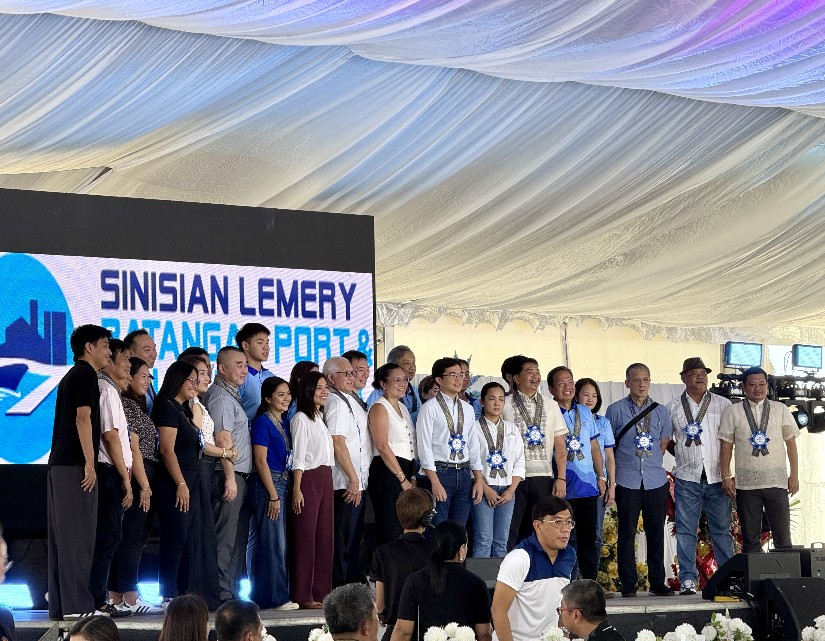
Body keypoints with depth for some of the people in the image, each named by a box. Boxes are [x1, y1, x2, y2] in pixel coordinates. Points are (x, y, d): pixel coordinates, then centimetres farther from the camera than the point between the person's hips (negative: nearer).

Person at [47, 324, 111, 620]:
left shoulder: (71, 376, 22)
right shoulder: (86, 374, -7)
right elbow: (83, 419, -16)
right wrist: (90, 463, -19)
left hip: (59, 463, 10)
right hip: (75, 464, -10)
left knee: (62, 535, 8)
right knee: (78, 535, -9)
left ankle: (59, 604, 10)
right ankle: (76, 604, -10)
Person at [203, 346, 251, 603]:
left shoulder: (232, 395, 21)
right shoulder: (220, 396, -10)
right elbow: (221, 440, -17)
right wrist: (230, 477, -20)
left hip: (238, 476, 10)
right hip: (229, 475, -10)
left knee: (238, 539, 11)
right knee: (225, 539, -10)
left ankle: (232, 591, 14)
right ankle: (221, 594, -9)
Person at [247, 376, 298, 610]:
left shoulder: (284, 421, 15)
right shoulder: (262, 422, -9)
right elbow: (261, 460, -13)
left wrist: (282, 492, 14)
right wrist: (273, 495, -16)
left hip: (283, 484, 9)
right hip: (267, 485, -9)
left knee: (279, 542, 10)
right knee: (273, 542, -7)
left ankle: (262, 596, 15)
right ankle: (275, 597, -4)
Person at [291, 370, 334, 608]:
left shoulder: (320, 418, 19)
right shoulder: (301, 419, -6)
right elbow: (298, 457, -11)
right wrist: (297, 489, -17)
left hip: (325, 479, 8)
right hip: (309, 479, -8)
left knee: (324, 535, 7)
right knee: (306, 536, -7)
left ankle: (321, 591, 11)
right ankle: (304, 595, -5)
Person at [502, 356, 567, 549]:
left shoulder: (550, 405, 12)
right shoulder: (505, 405, 1)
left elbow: (559, 444, 11)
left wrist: (561, 478, 2)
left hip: (543, 477, 3)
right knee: (509, 534, -3)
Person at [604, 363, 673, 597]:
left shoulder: (660, 411, 10)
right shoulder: (616, 410, 2)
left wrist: (651, 462, 10)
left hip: (655, 480, 2)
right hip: (627, 481, -2)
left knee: (656, 532, 4)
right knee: (627, 533, 0)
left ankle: (657, 582, 11)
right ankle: (628, 584, 5)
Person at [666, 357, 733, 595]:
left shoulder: (723, 405, 7)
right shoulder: (672, 408, 8)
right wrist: (680, 454, 6)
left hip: (717, 477, 0)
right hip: (687, 478, 0)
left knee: (722, 529, 2)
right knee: (686, 530, -1)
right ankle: (688, 579, 2)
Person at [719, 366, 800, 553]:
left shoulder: (781, 410, 8)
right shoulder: (733, 412, 5)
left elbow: (791, 442, 9)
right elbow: (726, 445, 4)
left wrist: (794, 475, 4)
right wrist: (726, 477, -1)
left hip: (776, 481, 0)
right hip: (746, 482, 0)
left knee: (783, 535, 0)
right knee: (750, 538, 4)